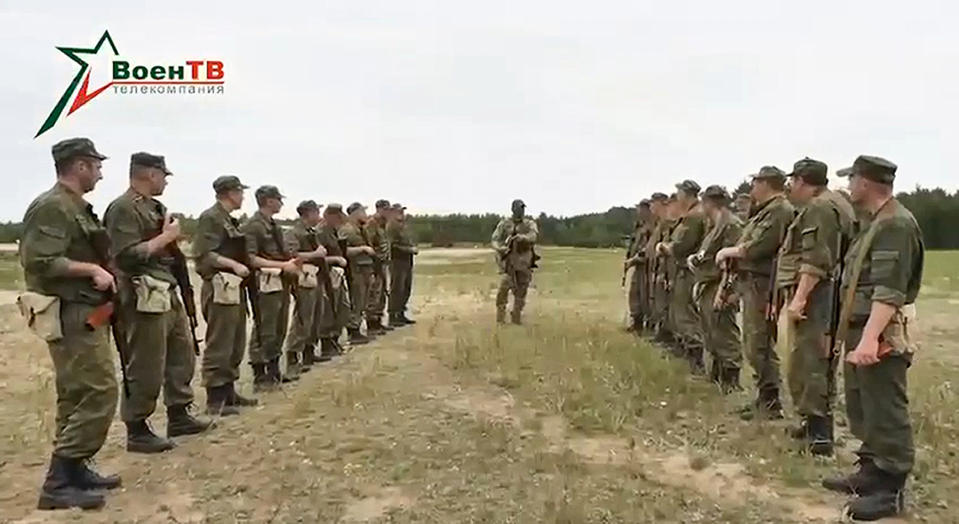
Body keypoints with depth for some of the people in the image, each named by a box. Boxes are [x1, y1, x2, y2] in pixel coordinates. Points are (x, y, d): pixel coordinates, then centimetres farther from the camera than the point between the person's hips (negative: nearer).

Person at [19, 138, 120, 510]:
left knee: (77, 395, 15)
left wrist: (101, 268, 9)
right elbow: (40, 262, -23)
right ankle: (59, 483, -4)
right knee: (98, 394, -10)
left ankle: (73, 470, 24)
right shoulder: (52, 207, -15)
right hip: (71, 315, -11)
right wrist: (91, 269, -19)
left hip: (83, 313, 11)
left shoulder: (76, 207, 16)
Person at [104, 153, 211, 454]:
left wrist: (171, 235, 8)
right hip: (145, 298, -10)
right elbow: (127, 255, -23)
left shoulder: (154, 207, 15)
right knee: (145, 367, -2)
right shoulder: (124, 208, -14)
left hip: (168, 292, 10)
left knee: (182, 355, 17)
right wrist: (165, 237, -17)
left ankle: (178, 416, 29)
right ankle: (136, 431, 10)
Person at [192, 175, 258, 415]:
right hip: (220, 289, -10)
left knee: (236, 344, 15)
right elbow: (203, 254, -18)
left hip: (235, 288, 10)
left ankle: (229, 391, 26)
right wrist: (233, 265, -22)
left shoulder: (230, 220, 17)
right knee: (219, 346, -5)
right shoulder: (211, 218, -10)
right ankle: (215, 400, 2)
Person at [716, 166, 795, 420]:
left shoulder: (779, 210, -13)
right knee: (753, 344, 16)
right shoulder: (765, 211, 19)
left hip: (762, 285, -11)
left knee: (759, 345, -7)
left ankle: (770, 403, 1)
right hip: (750, 284, 11)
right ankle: (764, 397, 25)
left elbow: (758, 247, -22)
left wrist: (730, 251, -8)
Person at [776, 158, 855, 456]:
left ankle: (819, 432, -8)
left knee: (808, 363, -9)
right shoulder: (833, 205, 20)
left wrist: (799, 297, -25)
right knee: (816, 361, 16)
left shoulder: (820, 208, -12)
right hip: (822, 297, 11)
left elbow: (816, 261, -22)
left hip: (813, 295, -11)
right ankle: (816, 423, 26)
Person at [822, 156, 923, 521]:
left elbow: (890, 290, -25)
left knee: (885, 412, -2)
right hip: (862, 330, 10)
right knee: (861, 407, 18)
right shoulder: (876, 223, 16)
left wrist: (870, 338, -31)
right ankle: (871, 471, 30)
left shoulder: (896, 224, -16)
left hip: (882, 335, -10)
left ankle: (891, 489, 8)